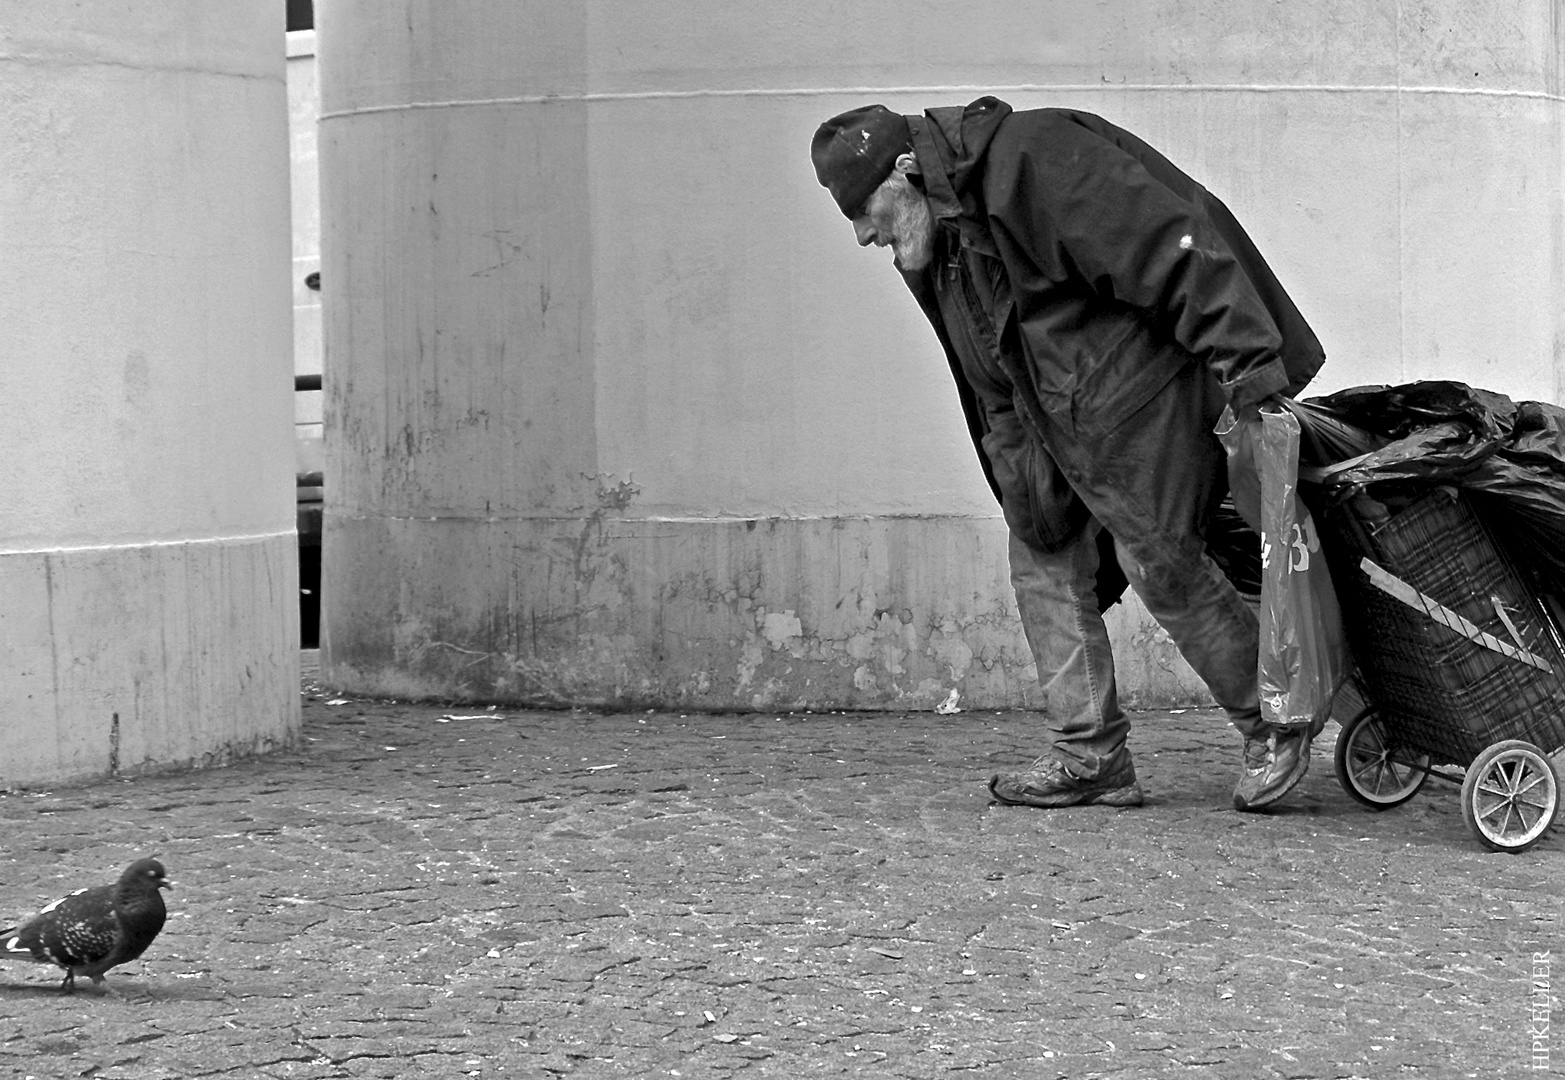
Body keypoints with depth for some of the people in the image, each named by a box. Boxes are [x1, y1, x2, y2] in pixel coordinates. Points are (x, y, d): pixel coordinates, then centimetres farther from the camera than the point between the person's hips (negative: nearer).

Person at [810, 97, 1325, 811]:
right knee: (1042, 562, 7)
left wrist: (1247, 364, -29)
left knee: (1163, 565, -6)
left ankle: (1273, 726, 11)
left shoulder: (1033, 161, -22)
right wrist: (1022, 481, 8)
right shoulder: (931, 252, 10)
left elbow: (1173, 251, -26)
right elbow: (996, 391, 17)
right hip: (1054, 421, 10)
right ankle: (1089, 757, 12)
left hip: (1140, 391, -10)